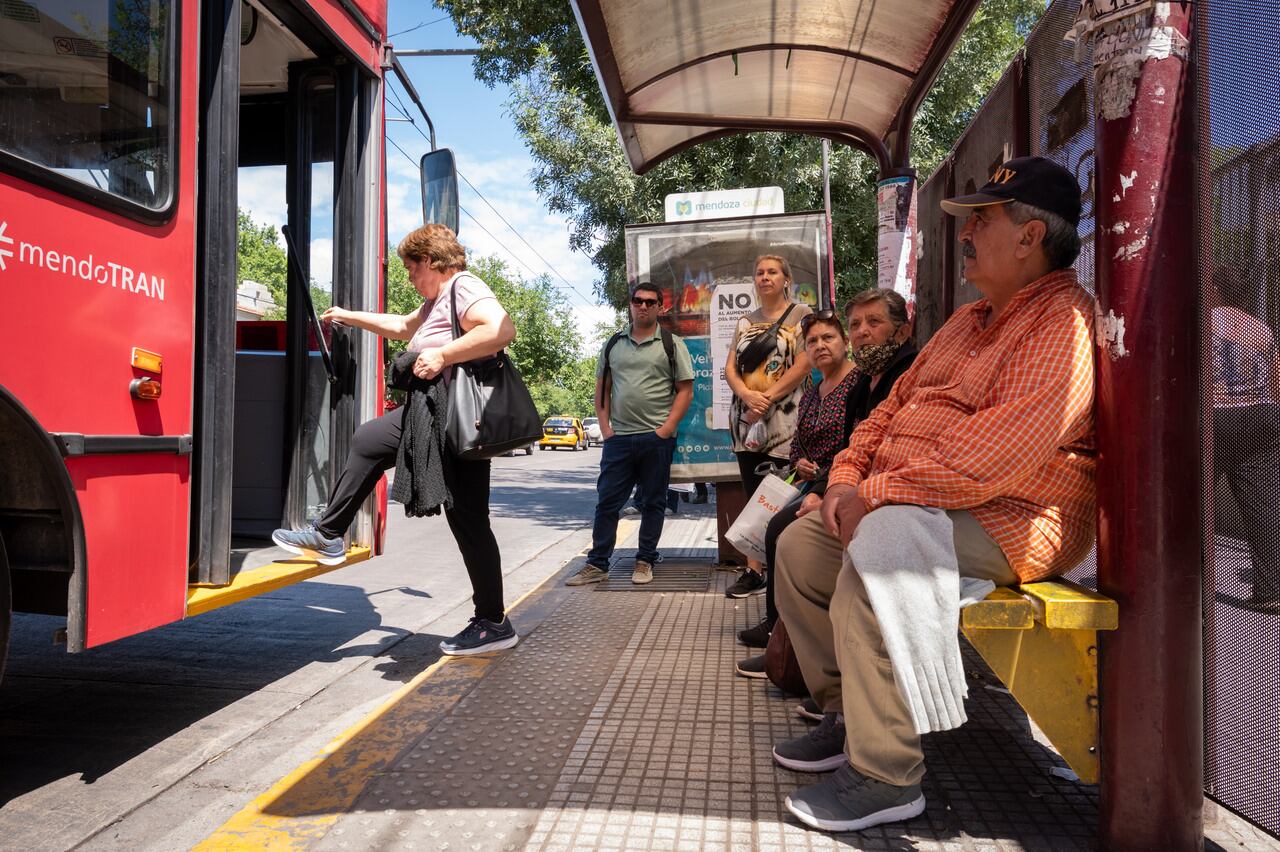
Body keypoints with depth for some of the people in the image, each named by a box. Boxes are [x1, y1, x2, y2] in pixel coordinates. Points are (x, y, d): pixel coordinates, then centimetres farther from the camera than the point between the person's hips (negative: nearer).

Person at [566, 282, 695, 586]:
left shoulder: (672, 344, 3)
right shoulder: (614, 344, 12)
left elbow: (685, 390, -1)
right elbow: (601, 388, 14)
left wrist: (667, 429, -9)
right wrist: (605, 427, 3)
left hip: (657, 438, -2)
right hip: (618, 437, 3)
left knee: (653, 502, 7)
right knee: (606, 501, 4)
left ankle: (645, 562, 19)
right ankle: (597, 564, 12)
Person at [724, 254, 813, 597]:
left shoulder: (801, 315, 3)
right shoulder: (745, 322, 18)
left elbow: (802, 365, -8)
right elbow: (730, 368, 10)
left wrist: (767, 399, -14)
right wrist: (748, 396, -11)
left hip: (784, 420, -5)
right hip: (746, 418, 5)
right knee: (752, 496, 7)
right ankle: (754, 571, 12)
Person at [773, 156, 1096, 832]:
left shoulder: (1062, 323, -15)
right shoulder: (970, 321, 18)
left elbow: (993, 457, -27)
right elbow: (897, 401, 18)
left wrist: (877, 493, -20)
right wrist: (848, 478, 2)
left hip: (1010, 517, -10)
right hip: (906, 502, 10)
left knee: (876, 547, -35)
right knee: (800, 545, 5)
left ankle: (885, 774, -21)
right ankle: (846, 713, 15)